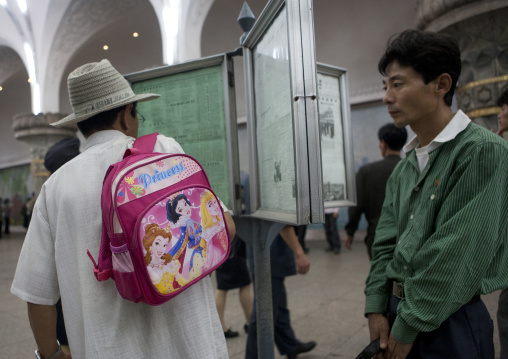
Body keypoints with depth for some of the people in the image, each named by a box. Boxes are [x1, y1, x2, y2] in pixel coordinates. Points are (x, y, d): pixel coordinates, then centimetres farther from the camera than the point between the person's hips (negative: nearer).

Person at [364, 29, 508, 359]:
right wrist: (377, 309, -1)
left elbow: (456, 255, -20)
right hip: (397, 307, 7)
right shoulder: (405, 166, 7)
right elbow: (385, 242, 7)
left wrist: (407, 327, -15)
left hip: (449, 319, -6)